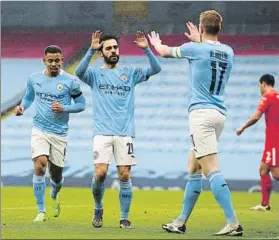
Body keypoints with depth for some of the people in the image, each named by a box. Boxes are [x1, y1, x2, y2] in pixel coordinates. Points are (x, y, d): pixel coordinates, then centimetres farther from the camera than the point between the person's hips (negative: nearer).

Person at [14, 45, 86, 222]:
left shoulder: (70, 81, -5)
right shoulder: (34, 79, 3)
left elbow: (81, 104, 1)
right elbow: (28, 97, 20)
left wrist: (64, 108, -16)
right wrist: (22, 107, -1)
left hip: (59, 133, 0)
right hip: (39, 130, 1)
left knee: (56, 173, 8)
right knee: (40, 165, -20)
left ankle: (54, 195, 47)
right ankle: (41, 211, -12)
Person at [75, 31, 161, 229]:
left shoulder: (130, 73, 12)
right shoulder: (95, 74, 7)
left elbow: (155, 69, 0)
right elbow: (79, 72, -15)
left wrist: (146, 49, -14)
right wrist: (91, 50, -27)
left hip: (125, 133, 2)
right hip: (102, 133, -2)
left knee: (125, 175, -3)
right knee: (100, 173, -13)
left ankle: (124, 218, 8)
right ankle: (98, 209, 12)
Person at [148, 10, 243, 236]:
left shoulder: (195, 49, -6)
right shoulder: (228, 52, 10)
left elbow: (165, 51, 13)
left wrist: (156, 43, 34)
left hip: (201, 113, -8)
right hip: (220, 114, 8)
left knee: (212, 170, -14)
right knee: (193, 169, 16)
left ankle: (233, 223, -24)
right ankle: (181, 222, 22)